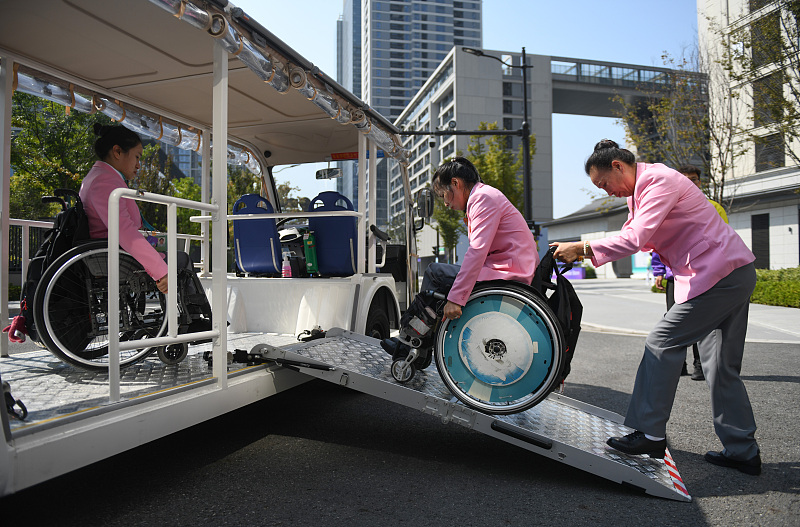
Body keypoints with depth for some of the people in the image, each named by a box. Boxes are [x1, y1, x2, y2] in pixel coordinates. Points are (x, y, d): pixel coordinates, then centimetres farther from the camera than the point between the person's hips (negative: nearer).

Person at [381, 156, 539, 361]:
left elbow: (477, 251, -25)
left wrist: (455, 298, -29)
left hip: (507, 274, -10)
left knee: (434, 274, -11)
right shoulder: (483, 197, 20)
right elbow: (480, 252, 20)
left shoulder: (484, 197, -12)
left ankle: (407, 342, 0)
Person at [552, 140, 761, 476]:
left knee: (662, 344, -9)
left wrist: (581, 248, -21)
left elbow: (635, 239, -27)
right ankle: (743, 451, 19)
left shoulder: (659, 181, -17)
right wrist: (580, 251, 1)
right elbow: (632, 237, 15)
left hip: (718, 276, -10)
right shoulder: (639, 191, 15)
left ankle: (650, 434, -2)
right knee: (722, 366, 11)